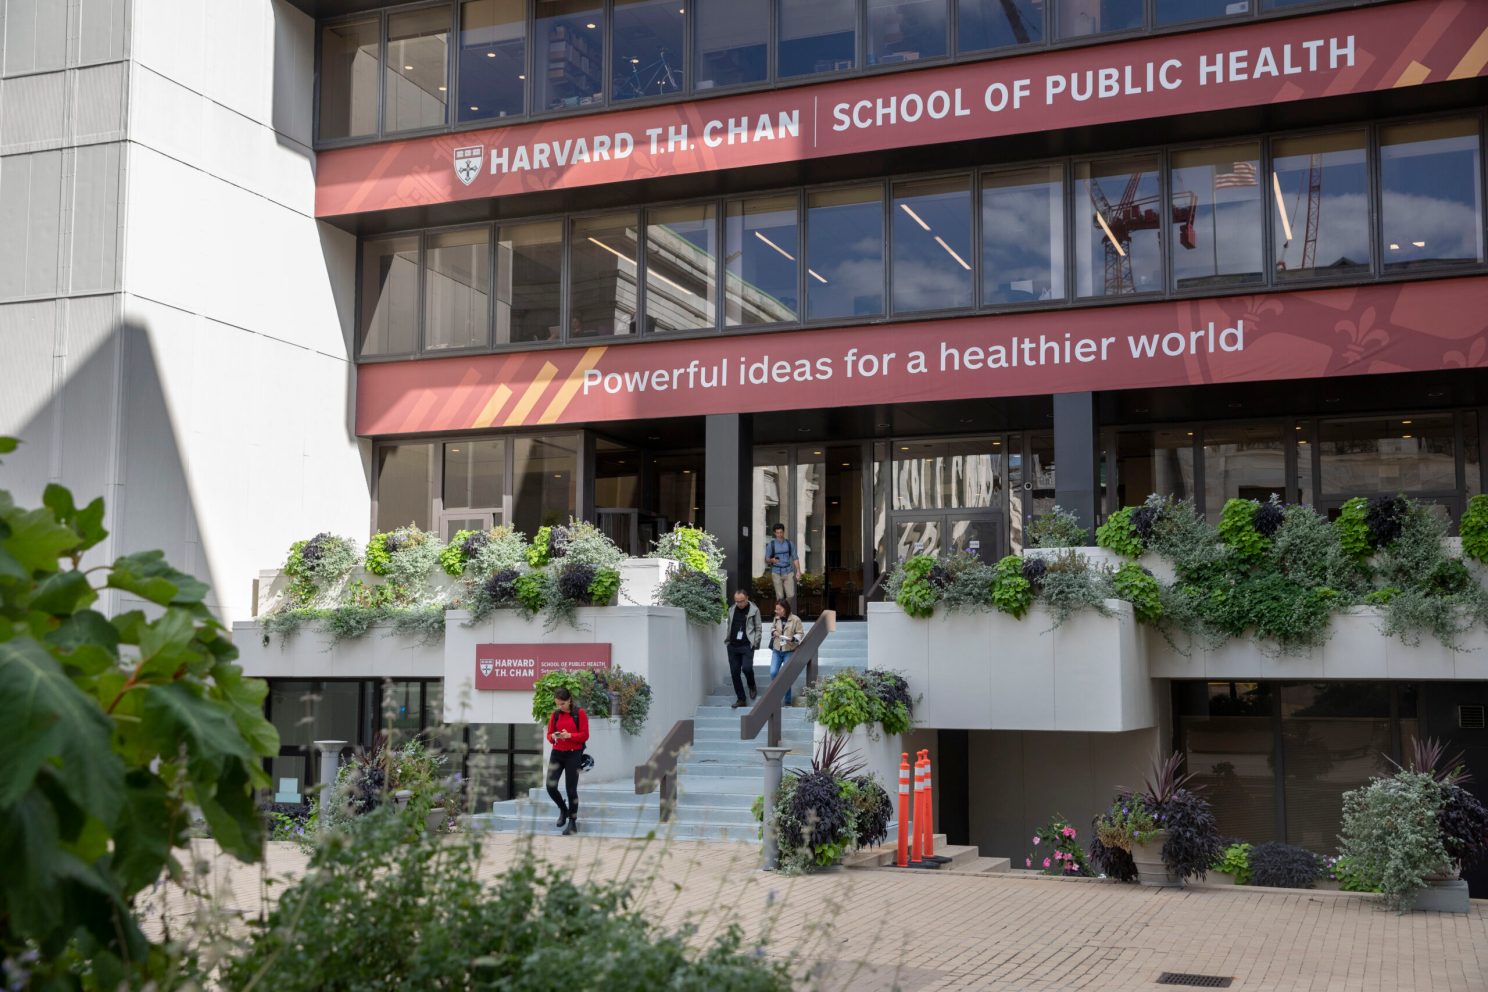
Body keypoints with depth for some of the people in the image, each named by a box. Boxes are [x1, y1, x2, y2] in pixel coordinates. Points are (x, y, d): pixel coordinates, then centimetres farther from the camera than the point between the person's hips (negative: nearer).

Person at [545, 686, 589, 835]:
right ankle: (563, 809, 22)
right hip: (557, 753, 4)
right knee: (550, 786, -7)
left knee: (571, 789, -3)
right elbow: (549, 734, 11)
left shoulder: (579, 713, -4)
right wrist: (553, 737, -12)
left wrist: (569, 735, -21)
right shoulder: (555, 714, 7)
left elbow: (585, 735, -6)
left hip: (573, 754, -4)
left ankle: (572, 823, 10)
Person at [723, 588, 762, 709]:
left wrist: (755, 643, -8)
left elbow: (758, 628, 0)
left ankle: (752, 687, 13)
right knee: (734, 672, 2)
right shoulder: (732, 610, 11)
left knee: (746, 668, -19)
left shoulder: (754, 610, -2)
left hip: (747, 645, -5)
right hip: (733, 645, 5)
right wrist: (727, 639, 8)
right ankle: (740, 699, 11)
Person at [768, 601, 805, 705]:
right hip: (776, 650, 4)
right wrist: (773, 631, -1)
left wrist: (792, 638, -24)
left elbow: (800, 633, -7)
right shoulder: (776, 618, 4)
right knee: (773, 673, -6)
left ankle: (787, 701, 14)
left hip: (789, 651, -4)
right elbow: (772, 627, 22)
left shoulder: (795, 619, -10)